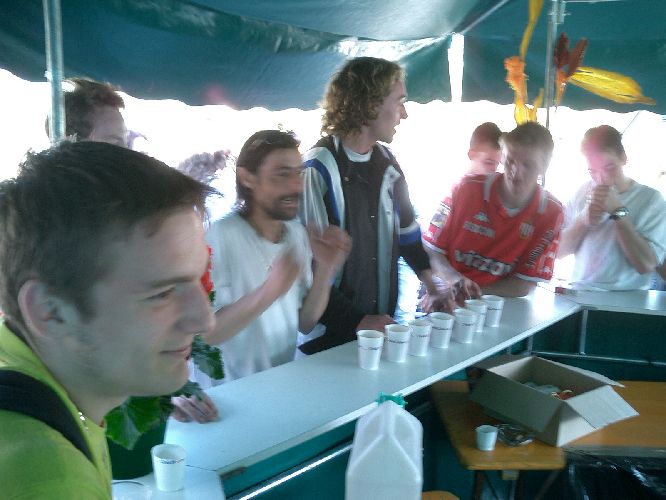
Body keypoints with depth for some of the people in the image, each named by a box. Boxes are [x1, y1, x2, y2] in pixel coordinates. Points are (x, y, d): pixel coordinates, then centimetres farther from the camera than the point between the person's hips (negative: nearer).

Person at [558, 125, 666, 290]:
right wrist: (582, 220, -10)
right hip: (580, 293, 3)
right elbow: (560, 250, 6)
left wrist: (618, 211, -14)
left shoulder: (651, 199, -3)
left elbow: (646, 265, -12)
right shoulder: (582, 193, 8)